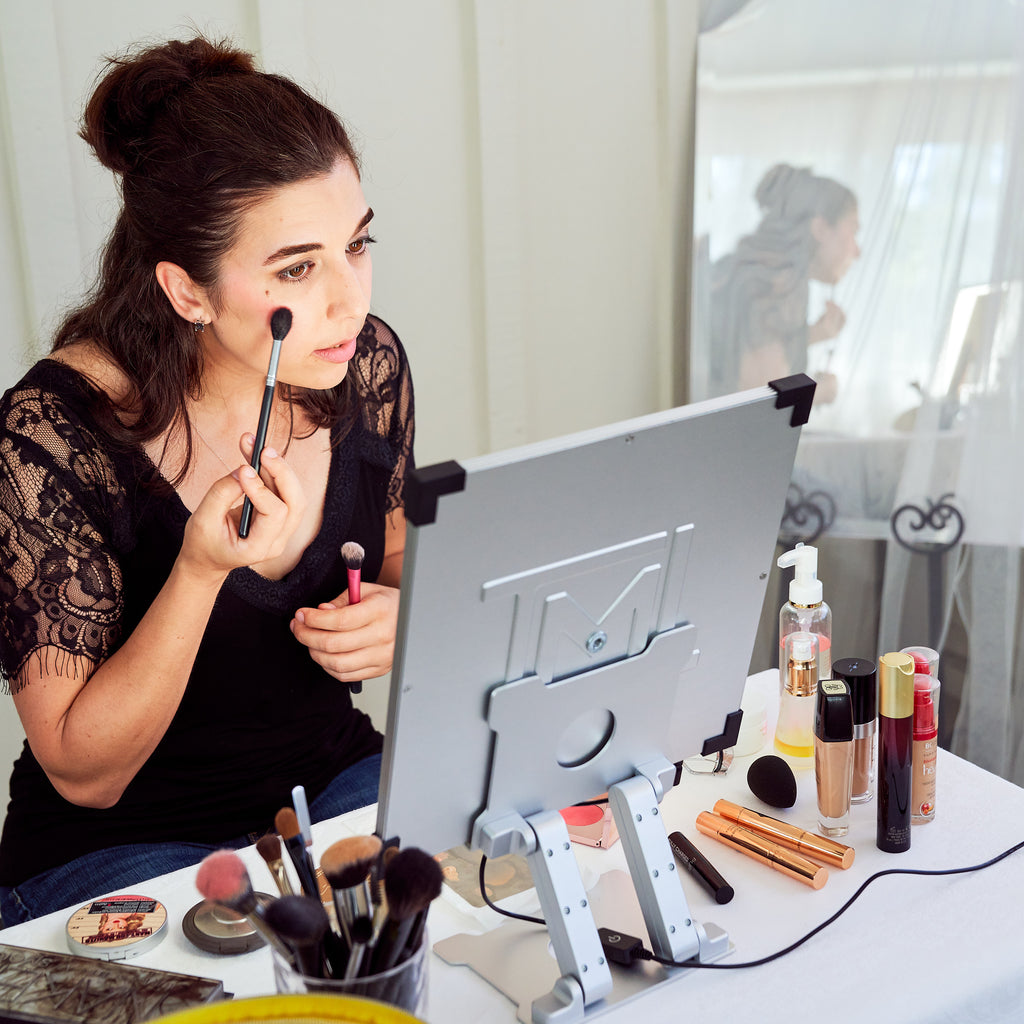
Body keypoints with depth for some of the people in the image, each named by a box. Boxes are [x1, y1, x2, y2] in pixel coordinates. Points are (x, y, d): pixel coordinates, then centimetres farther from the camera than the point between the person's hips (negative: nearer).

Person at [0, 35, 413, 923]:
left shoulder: (368, 363, -9)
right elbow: (82, 773, -17)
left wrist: (399, 616, -13)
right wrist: (201, 570, -33)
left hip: (335, 783, 5)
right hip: (125, 843, -5)